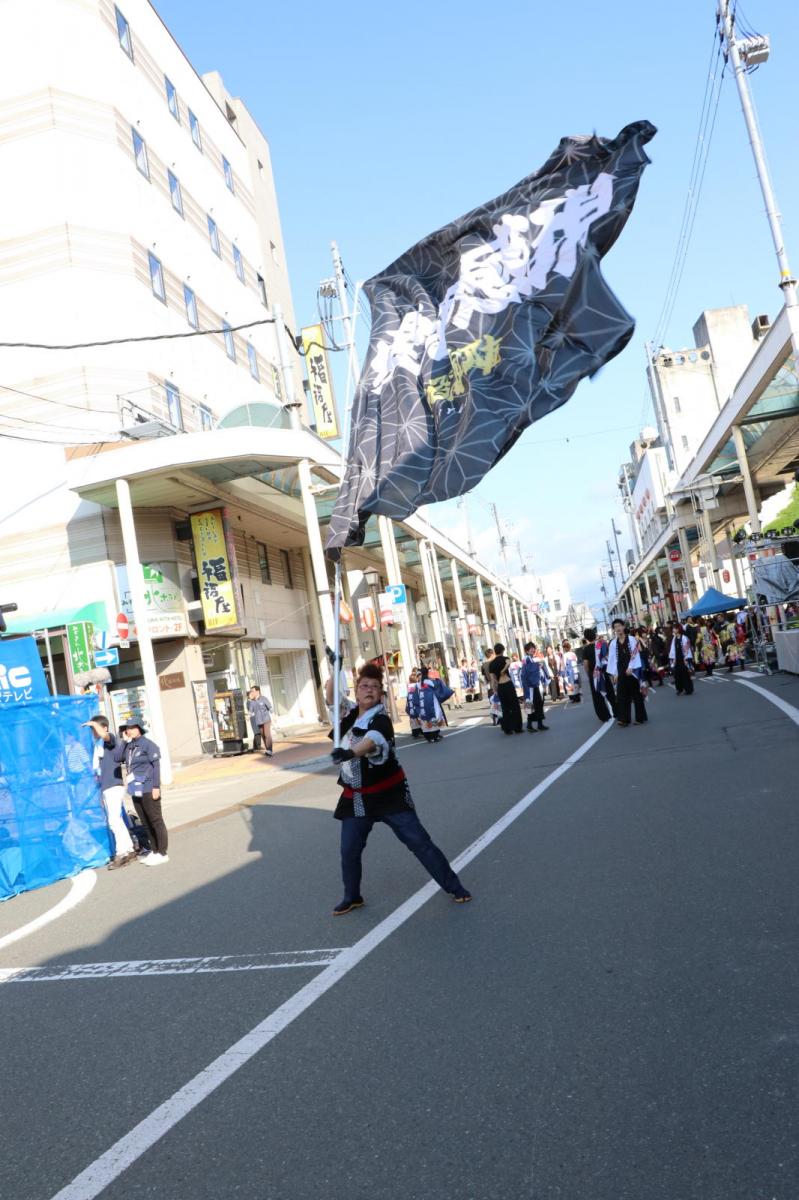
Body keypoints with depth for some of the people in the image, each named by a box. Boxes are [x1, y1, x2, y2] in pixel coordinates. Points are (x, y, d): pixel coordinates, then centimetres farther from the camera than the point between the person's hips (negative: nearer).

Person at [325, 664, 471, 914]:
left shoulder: (381, 720, -19)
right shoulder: (351, 712, 3)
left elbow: (371, 741, -40)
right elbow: (330, 695, -1)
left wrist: (349, 753, -59)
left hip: (388, 793, -6)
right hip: (355, 798, 6)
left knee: (419, 841, -3)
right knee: (349, 851, 9)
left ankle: (453, 886, 10)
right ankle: (352, 898, 31)